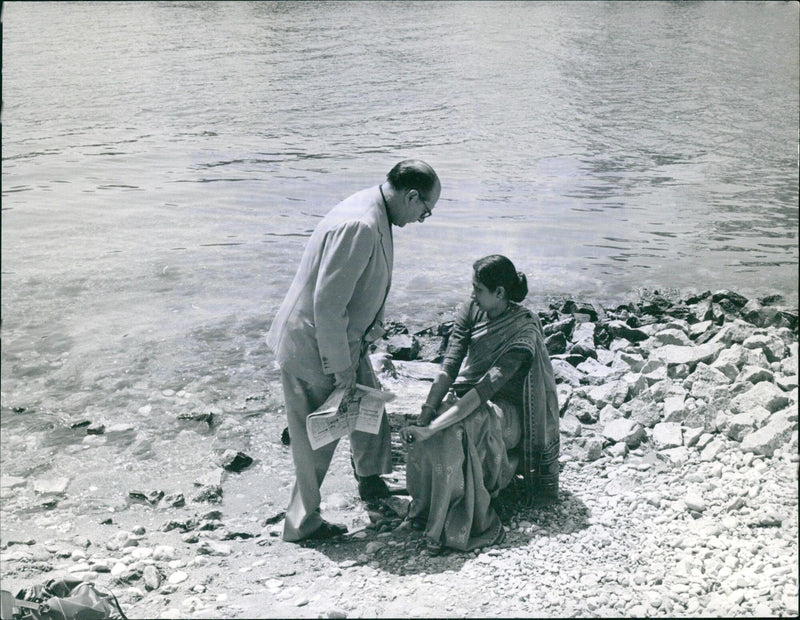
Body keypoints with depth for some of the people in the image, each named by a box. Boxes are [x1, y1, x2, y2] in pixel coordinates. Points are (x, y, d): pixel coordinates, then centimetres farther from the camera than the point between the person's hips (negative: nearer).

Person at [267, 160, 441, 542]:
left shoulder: (375, 217, 5)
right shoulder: (359, 225, -29)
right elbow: (327, 302, -30)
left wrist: (372, 329, 15)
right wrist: (341, 365, -22)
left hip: (345, 342, 10)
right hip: (314, 349, -10)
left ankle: (372, 482, 45)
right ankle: (302, 523, 21)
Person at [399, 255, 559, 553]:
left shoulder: (523, 330, -23)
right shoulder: (472, 309, -6)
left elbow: (489, 386, -32)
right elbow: (450, 365, -11)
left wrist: (431, 428, -38)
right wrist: (427, 410, -26)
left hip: (506, 409, -5)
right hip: (468, 395, 5)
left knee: (452, 432, -34)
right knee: (427, 432, -26)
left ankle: (456, 527, -20)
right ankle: (425, 512, -8)